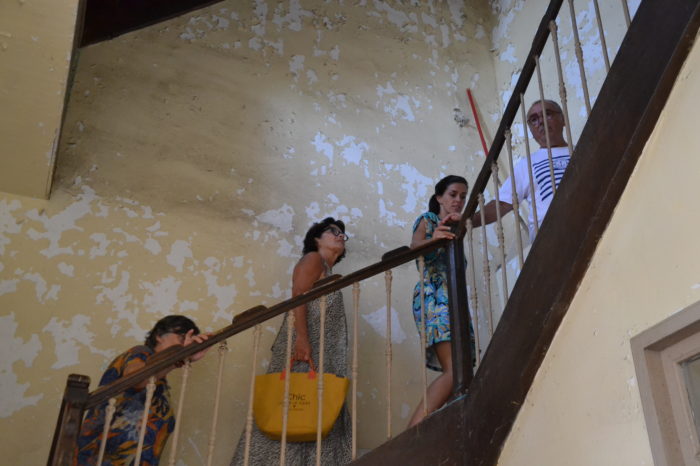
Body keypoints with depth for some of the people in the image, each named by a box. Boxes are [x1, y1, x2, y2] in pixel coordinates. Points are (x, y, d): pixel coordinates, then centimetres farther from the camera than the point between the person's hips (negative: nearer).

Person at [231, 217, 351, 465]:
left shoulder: (328, 272, 29)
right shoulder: (313, 259, 6)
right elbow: (297, 297, -11)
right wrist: (301, 337, -25)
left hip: (321, 358, 9)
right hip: (303, 349, -9)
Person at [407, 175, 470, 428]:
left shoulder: (454, 227, 30)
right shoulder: (428, 219, 8)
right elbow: (415, 245, -14)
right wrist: (432, 239, -36)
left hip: (454, 300, 8)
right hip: (433, 298, -8)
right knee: (454, 371, -25)